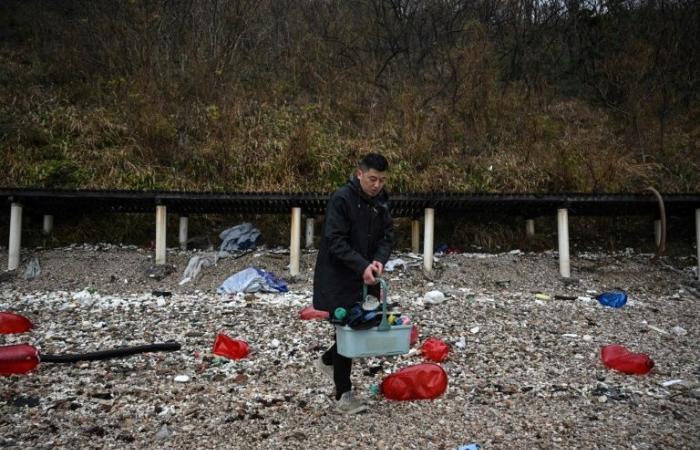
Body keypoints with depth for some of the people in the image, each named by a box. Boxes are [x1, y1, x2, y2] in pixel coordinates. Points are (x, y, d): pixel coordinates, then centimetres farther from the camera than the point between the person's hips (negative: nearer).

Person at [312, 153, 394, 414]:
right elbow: (335, 241, -21)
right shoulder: (341, 199, -17)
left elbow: (387, 236, 6)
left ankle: (328, 361, 38)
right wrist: (362, 266, -29)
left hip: (365, 278, 7)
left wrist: (379, 260, -15)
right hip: (338, 278, -7)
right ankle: (343, 394, 10)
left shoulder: (381, 201, 5)